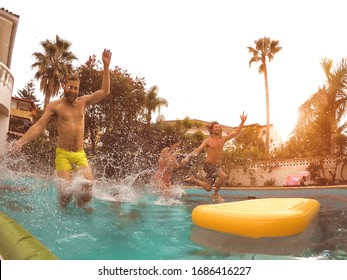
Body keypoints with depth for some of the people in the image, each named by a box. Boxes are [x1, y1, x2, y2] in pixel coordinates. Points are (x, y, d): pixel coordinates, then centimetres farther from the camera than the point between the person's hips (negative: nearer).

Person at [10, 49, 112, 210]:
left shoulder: (82, 102, 11)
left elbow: (105, 92, 8)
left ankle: (80, 210, 12)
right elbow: (39, 126, -4)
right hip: (63, 154, -2)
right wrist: (22, 141, -20)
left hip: (80, 154, 3)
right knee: (66, 191, -17)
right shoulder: (54, 106, 3)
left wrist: (106, 66, 4)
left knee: (88, 186, -18)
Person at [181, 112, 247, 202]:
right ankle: (216, 194, -8)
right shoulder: (208, 141, -8)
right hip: (208, 164, -6)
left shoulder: (223, 139, 6)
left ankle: (193, 179, 30)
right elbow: (197, 150, -14)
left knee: (208, 188, 9)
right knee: (223, 176, -28)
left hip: (216, 166, 6)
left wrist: (242, 122, -4)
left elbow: (235, 132, 4)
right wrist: (187, 157, -28)